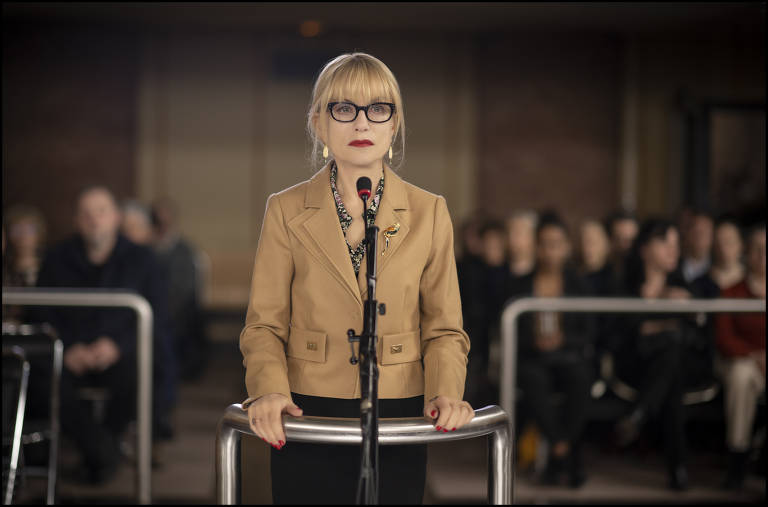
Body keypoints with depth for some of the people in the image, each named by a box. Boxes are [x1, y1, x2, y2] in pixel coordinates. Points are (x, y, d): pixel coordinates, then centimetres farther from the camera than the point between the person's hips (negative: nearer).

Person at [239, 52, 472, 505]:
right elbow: (265, 324, 3)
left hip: (398, 421, 1)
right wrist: (269, 389, -16)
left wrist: (446, 392, -13)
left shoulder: (429, 213, 5)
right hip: (308, 421, 0)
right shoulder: (286, 211, 3)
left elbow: (444, 328, 6)